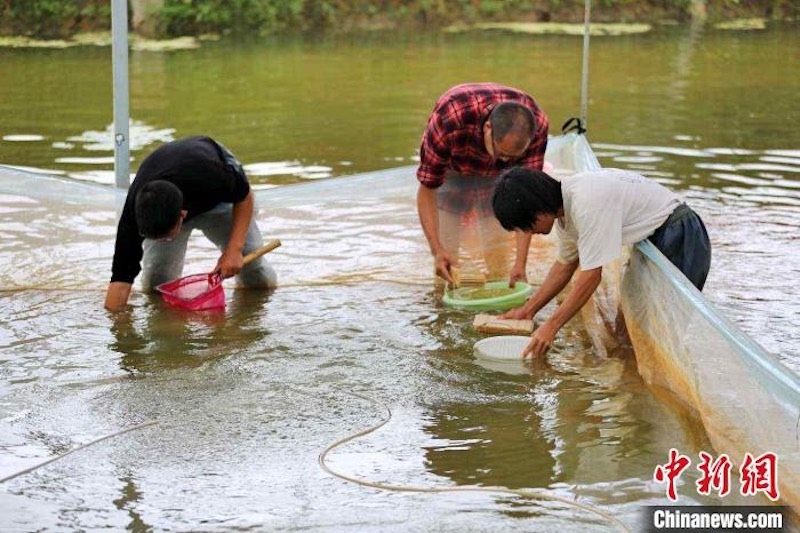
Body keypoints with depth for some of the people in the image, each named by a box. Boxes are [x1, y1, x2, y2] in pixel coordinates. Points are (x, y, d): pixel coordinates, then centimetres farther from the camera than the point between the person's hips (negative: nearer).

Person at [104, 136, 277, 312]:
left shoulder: (210, 178, -46)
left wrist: (234, 248, -31)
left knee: (262, 281, -9)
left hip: (217, 198, -1)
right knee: (155, 286, -12)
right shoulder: (135, 209, -40)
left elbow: (244, 195, -22)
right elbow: (121, 277, -35)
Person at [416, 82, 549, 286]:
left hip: (497, 177, 2)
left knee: (499, 258, -6)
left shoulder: (537, 125, -35)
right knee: (447, 253, -8)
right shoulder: (448, 119, -42)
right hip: (451, 172, -1)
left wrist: (521, 263, -34)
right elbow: (427, 189, -30)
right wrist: (436, 250, -40)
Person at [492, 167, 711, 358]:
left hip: (680, 235, -10)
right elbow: (565, 264, 12)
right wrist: (527, 311, 9)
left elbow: (591, 274, -28)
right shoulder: (562, 206, 0)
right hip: (656, 238, 10)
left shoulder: (587, 203, -30)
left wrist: (551, 327, -24)